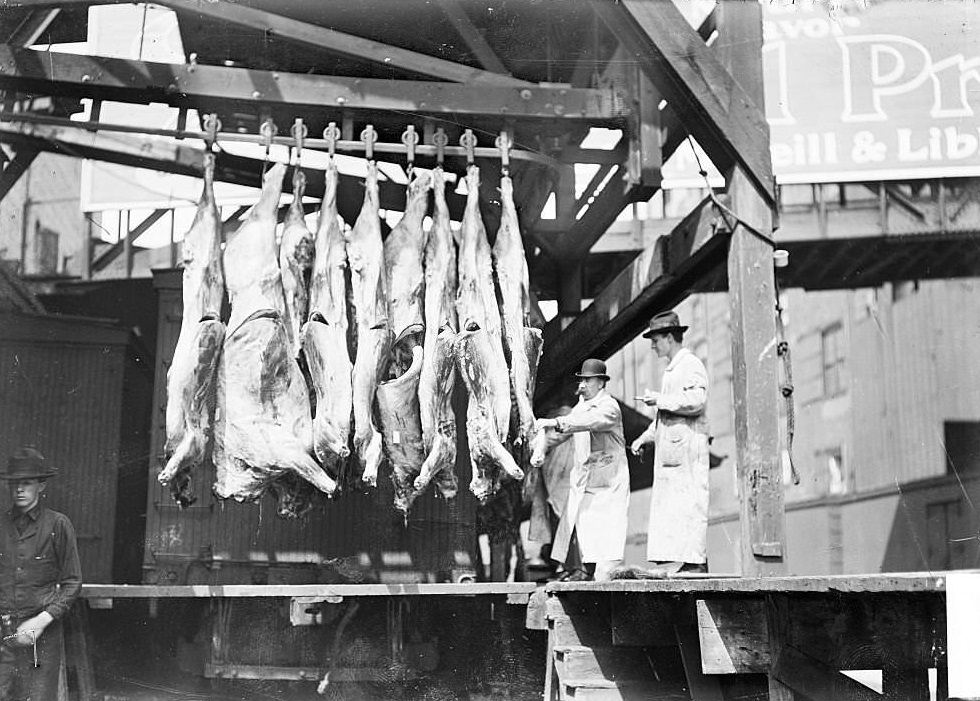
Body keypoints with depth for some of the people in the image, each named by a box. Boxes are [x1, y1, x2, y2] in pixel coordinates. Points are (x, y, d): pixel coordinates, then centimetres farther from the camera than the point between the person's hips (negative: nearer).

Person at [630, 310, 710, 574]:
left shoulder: (691, 365, -6)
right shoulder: (671, 369, 24)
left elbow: (696, 400, -21)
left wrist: (660, 399, -13)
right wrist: (646, 437, 21)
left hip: (688, 445, -10)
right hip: (670, 448, 10)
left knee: (687, 504, -11)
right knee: (668, 505, 6)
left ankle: (692, 562, -12)